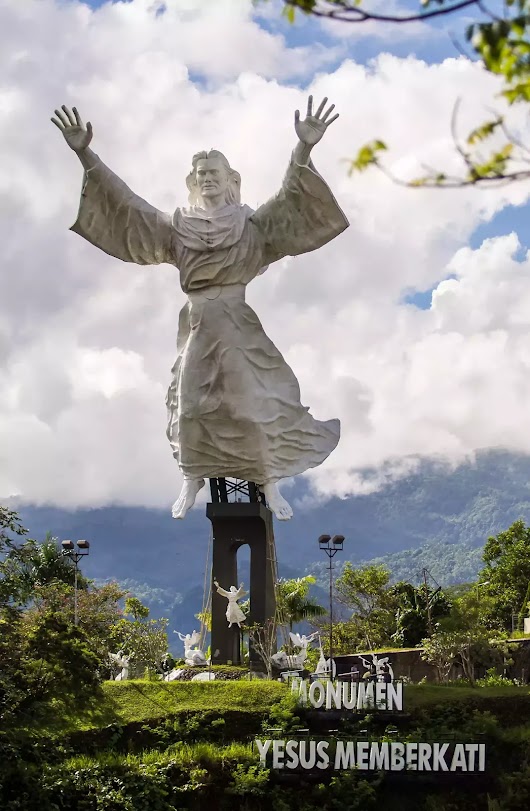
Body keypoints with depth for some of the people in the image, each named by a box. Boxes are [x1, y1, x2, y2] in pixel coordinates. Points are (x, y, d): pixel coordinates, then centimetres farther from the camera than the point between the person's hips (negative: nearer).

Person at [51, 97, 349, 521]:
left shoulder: (252, 225, 3)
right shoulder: (177, 227, 8)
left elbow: (289, 200, -13)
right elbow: (125, 204, 2)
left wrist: (304, 150, -32)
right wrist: (86, 154, -10)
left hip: (241, 325, -2)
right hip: (198, 325, 2)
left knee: (258, 402, -4)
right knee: (190, 403, 3)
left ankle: (271, 485, 6)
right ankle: (192, 481, 18)